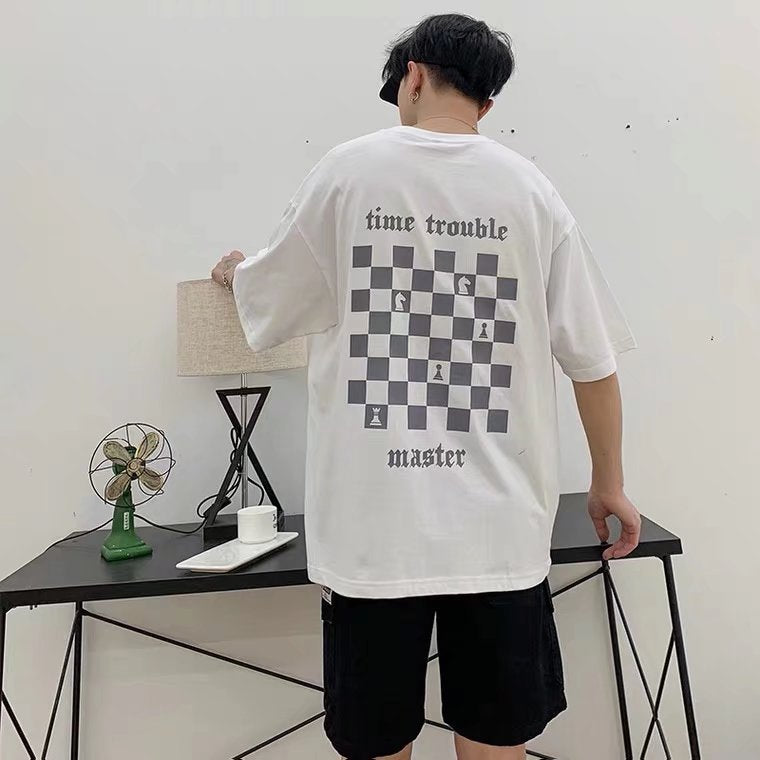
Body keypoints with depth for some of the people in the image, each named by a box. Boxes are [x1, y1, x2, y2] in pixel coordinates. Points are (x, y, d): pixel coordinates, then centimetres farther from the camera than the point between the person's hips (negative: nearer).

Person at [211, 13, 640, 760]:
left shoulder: (347, 170, -1)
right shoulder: (531, 189, 3)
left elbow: (265, 306, 10)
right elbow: (593, 361, 3)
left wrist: (235, 273, 33)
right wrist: (609, 485, 16)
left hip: (371, 525, -1)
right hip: (499, 525, 2)